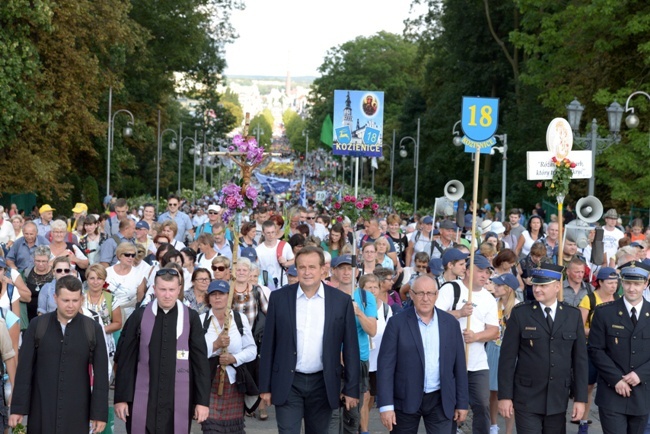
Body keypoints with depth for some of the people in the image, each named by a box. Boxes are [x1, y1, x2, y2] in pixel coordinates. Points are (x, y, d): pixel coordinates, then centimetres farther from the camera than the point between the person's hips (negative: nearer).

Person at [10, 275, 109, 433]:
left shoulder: (93, 329, 0)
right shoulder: (37, 326, 0)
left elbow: (100, 374, 0)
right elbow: (24, 369, 0)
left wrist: (100, 413, -3)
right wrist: (18, 407, -3)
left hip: (77, 412, 0)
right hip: (41, 410, 0)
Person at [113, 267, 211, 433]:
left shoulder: (191, 318, 0)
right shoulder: (139, 316, 0)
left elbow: (201, 361, 1)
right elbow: (125, 359, 3)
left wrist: (202, 400, -2)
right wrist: (121, 397, 1)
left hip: (179, 400, 0)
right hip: (142, 400, 0)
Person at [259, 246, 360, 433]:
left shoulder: (342, 300, -2)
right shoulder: (279, 297, -2)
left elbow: (350, 348, 1)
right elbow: (268, 344, 2)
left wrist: (351, 389, -1)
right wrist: (265, 386, 0)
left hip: (323, 383, 1)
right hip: (288, 383, -1)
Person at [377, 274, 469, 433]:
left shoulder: (451, 323, 4)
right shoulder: (397, 323, -5)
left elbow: (459, 365, 7)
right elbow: (386, 365, -8)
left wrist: (462, 402, 6)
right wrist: (386, 405, -14)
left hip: (441, 401, 2)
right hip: (405, 400, -2)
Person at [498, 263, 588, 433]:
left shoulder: (573, 315, 5)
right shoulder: (520, 313, -2)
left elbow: (580, 358, 5)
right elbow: (507, 357, -3)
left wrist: (580, 398, 1)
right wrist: (505, 396, -6)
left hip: (558, 400, 3)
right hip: (527, 399, -2)